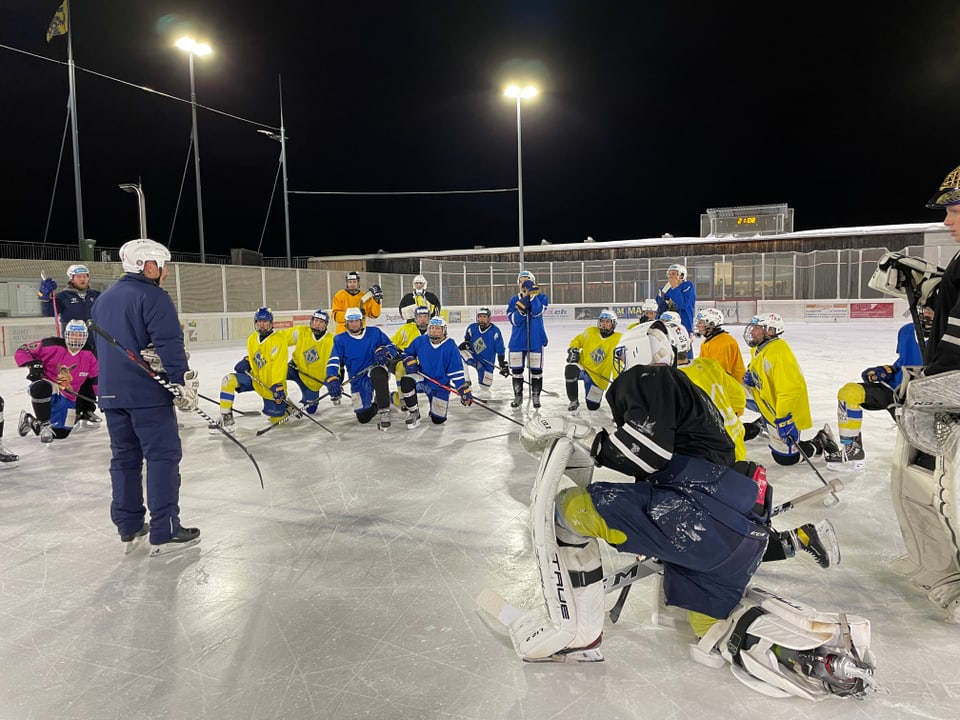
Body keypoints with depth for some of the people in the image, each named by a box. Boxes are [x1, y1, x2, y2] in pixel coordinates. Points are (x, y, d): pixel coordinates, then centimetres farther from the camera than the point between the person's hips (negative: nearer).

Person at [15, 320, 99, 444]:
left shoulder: (88, 356, -3)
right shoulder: (53, 346, -16)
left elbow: (96, 378, 6)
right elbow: (22, 351, -11)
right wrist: (33, 365, -26)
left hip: (67, 398, 4)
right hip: (47, 388, -4)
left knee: (60, 433, 1)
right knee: (41, 388, -42)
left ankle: (31, 422, 31)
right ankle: (44, 424, -17)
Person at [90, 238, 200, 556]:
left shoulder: (104, 299, 17)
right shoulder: (153, 297, -11)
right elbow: (169, 346, -20)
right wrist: (184, 385, -17)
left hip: (111, 393, 8)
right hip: (147, 393, -8)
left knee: (125, 456, 15)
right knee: (162, 456, -5)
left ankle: (128, 524, 22)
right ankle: (164, 532, -6)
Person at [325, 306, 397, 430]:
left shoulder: (374, 333, 4)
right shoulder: (340, 339, 6)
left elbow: (393, 349, 4)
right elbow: (333, 362, -5)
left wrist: (384, 351, -20)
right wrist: (332, 380, -23)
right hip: (358, 381, 3)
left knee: (378, 373, -41)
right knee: (363, 417, 0)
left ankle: (384, 412, -31)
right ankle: (375, 404, 36)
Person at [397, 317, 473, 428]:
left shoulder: (450, 346, -13)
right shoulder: (420, 341, -7)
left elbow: (457, 371, -13)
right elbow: (407, 352, 12)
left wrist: (465, 390, -18)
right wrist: (410, 362, -9)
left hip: (441, 385, -1)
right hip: (422, 379, 1)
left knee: (438, 419, 0)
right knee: (406, 381, -34)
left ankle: (436, 407, 39)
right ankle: (413, 414, -13)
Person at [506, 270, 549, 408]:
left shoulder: (541, 297, -1)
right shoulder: (513, 300, 3)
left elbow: (537, 312, -20)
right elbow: (514, 321, -8)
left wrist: (532, 295, -24)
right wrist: (522, 306, -22)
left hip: (535, 339, -2)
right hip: (518, 339, 2)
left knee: (536, 369, 5)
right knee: (516, 369, 7)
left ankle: (535, 395, 18)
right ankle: (518, 396, 19)